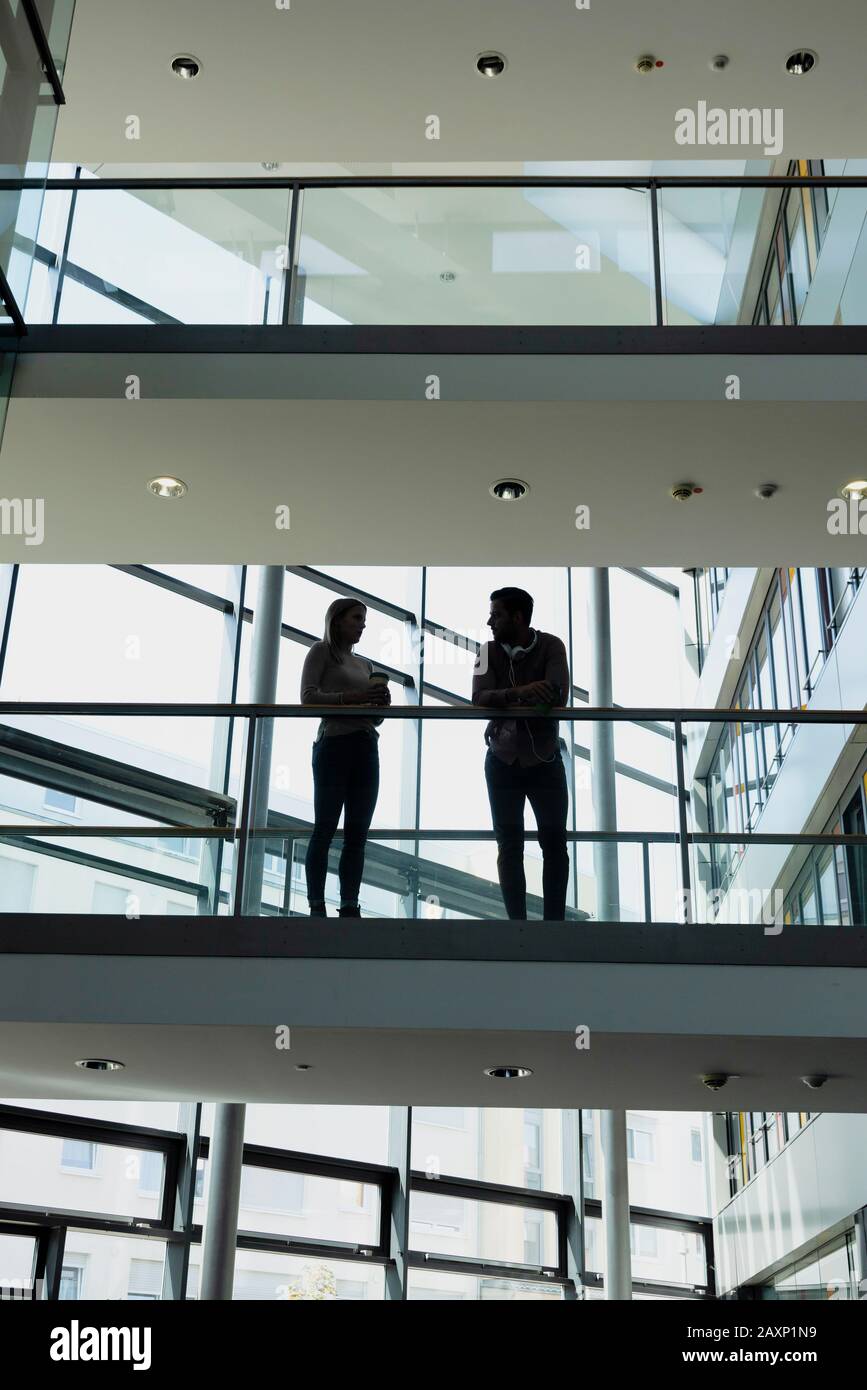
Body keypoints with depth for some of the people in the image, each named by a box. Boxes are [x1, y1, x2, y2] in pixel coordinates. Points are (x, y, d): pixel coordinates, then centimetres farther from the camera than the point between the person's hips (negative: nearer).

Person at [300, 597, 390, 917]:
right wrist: (353, 697, -17)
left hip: (367, 749, 6)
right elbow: (308, 697, -8)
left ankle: (350, 907, 0)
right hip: (334, 745, -6)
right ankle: (317, 907, -8)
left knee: (357, 833, 1)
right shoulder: (321, 651, 5)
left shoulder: (364, 664, 22)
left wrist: (381, 704, -1)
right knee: (325, 829, -7)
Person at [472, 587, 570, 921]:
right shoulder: (489, 651, -2)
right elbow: (479, 699, -17)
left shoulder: (550, 646, -9)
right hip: (503, 762, 2)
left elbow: (557, 696, -23)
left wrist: (505, 700, -21)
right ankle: (517, 920, 7)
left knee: (554, 844, 0)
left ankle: (554, 919, 6)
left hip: (545, 760, -1)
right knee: (509, 846, 3)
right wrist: (519, 692, -33)